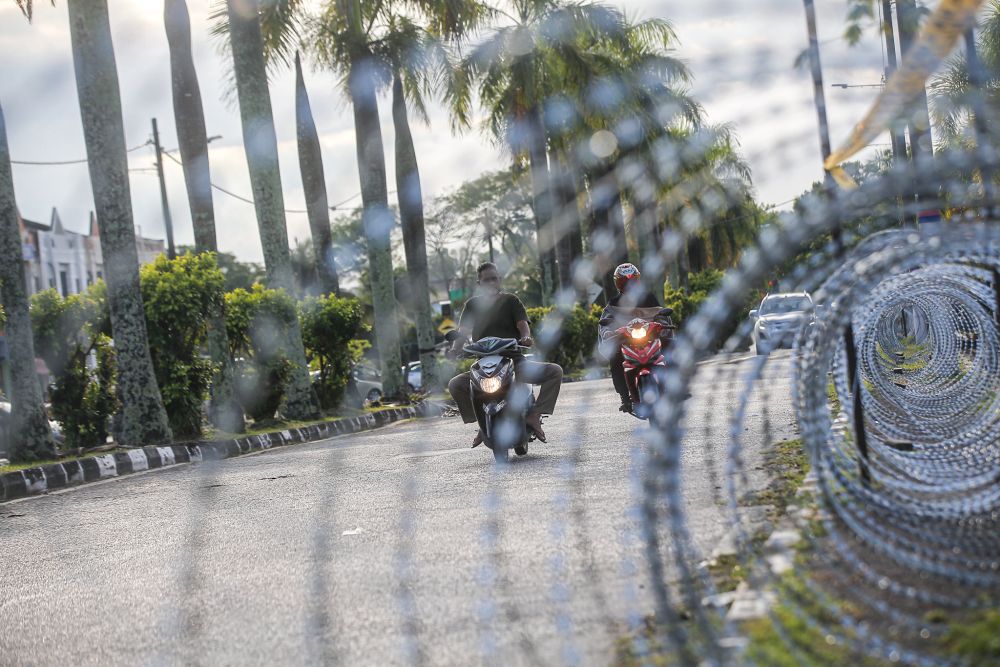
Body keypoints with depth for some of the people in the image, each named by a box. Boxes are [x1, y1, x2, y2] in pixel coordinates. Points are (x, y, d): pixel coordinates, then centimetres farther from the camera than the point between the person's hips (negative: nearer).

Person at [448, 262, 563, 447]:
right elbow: (463, 333, 1)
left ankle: (534, 416, -14)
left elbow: (523, 325, -7)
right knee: (455, 384, -25)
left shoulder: (510, 300, 6)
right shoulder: (472, 305, 9)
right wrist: (454, 350, -20)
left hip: (515, 362, 0)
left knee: (555, 371, -21)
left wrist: (526, 337, -31)